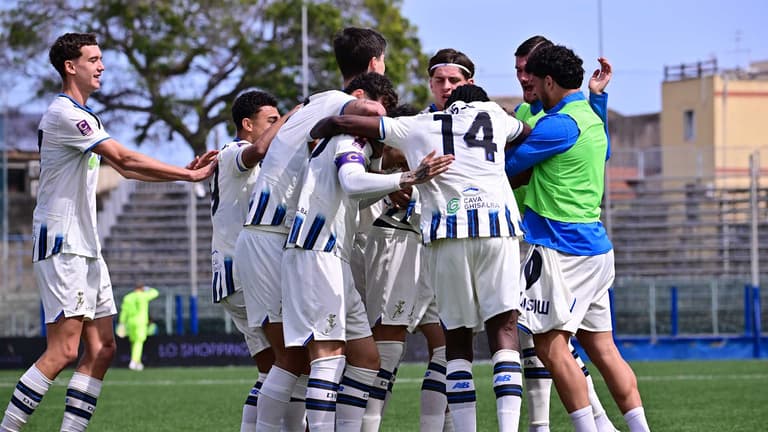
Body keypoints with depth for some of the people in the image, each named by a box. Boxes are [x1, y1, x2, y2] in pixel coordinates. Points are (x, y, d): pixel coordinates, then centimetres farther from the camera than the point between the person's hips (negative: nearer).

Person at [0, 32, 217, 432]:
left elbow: (125, 168, 19)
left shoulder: (84, 116, 19)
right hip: (62, 245, -10)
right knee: (64, 350, -15)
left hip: (85, 247, 10)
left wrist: (184, 171, 8)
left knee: (102, 347, 4)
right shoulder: (64, 113, -14)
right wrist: (188, 175, -13)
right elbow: (125, 159, -18)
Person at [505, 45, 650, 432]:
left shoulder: (559, 124, -13)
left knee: (550, 345, -10)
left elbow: (510, 165, -7)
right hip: (595, 244, 9)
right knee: (601, 348, 9)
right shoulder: (592, 119, 15)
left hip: (561, 249, -9)